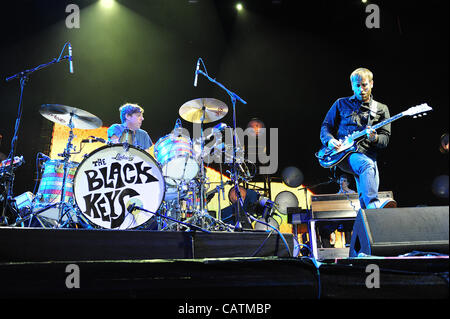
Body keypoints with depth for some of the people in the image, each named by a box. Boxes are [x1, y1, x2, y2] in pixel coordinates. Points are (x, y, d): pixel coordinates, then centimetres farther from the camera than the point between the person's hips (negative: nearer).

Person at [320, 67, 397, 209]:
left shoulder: (381, 109, 18)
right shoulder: (341, 104, 18)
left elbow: (385, 139, 11)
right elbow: (325, 126, 19)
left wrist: (374, 138, -13)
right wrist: (329, 140, -4)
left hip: (367, 154, 3)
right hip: (343, 154, -3)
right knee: (367, 165, -35)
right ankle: (374, 205, -55)